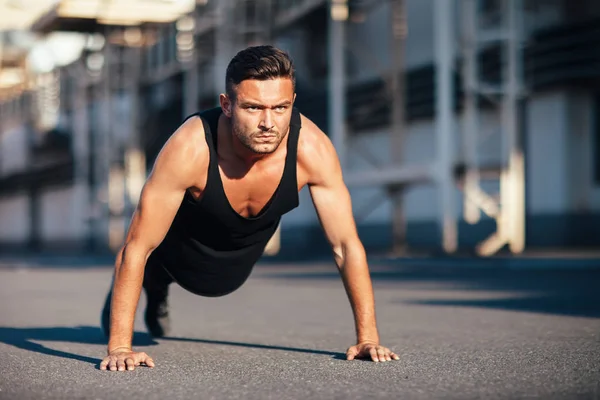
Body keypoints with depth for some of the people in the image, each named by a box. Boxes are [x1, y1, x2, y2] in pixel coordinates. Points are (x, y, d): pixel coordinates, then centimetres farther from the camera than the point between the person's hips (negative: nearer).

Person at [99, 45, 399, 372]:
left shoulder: (312, 149, -37)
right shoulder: (190, 149, -43)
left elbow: (346, 245, -27)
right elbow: (137, 246, -37)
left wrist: (368, 337, -29)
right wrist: (119, 347, -41)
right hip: (181, 251, -4)